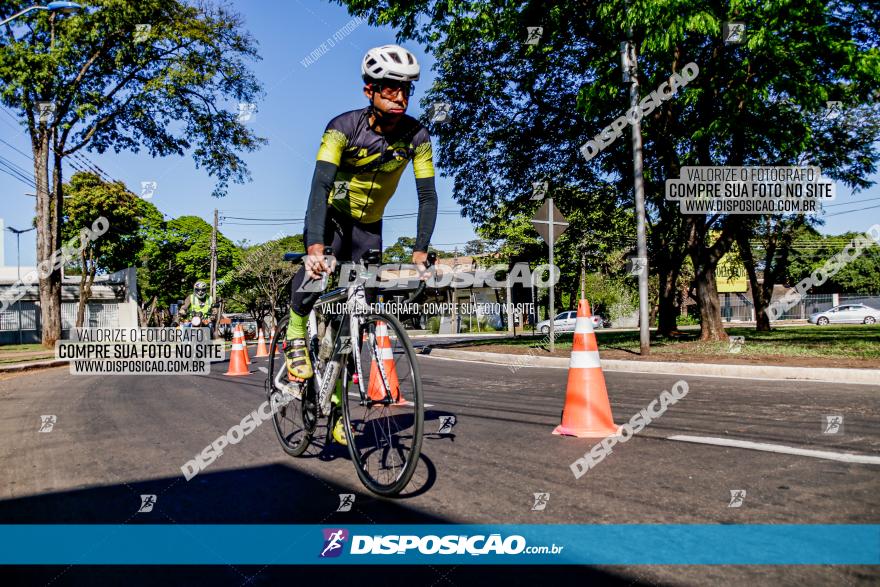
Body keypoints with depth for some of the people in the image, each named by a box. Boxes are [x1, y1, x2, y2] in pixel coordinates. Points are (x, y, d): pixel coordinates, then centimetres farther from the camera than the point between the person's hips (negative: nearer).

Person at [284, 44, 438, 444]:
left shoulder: (416, 135, -18)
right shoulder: (344, 126, -26)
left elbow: (427, 195, -17)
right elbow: (320, 185, -37)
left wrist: (420, 251, -30)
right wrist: (315, 247, -50)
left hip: (369, 225, 3)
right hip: (332, 216, -3)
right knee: (318, 266, -36)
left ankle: (335, 397, 13)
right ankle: (295, 334, -6)